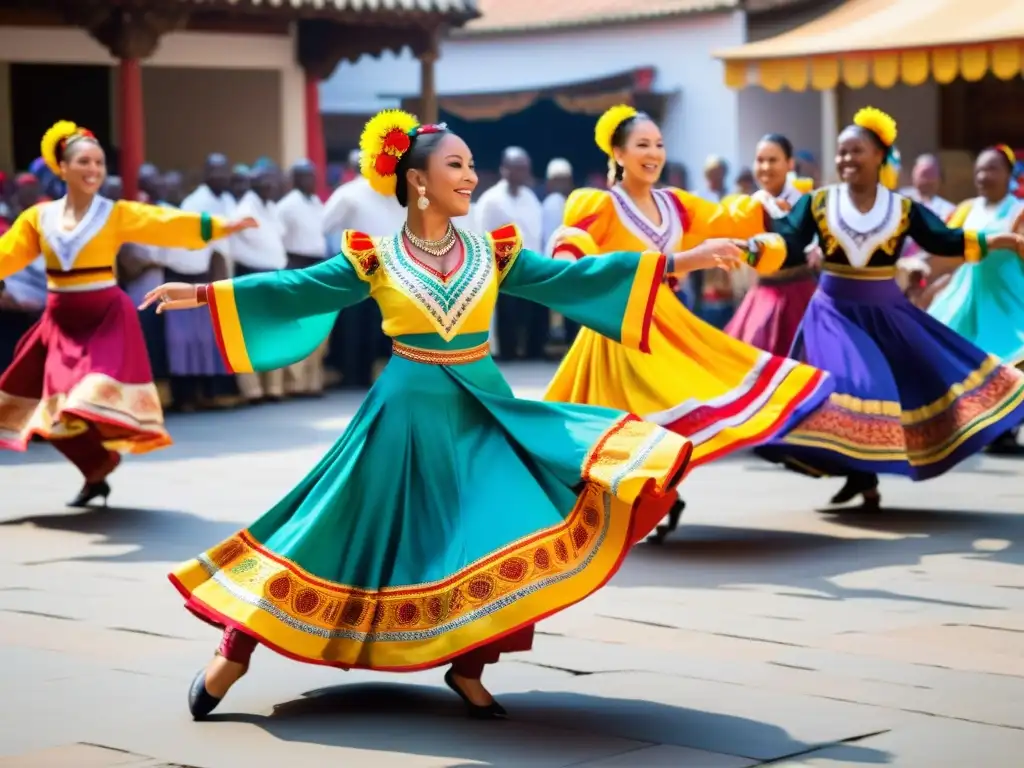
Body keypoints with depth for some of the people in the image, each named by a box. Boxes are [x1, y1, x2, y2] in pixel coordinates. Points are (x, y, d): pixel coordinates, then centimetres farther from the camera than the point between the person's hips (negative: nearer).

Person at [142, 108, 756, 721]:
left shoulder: (493, 253, 3)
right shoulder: (375, 259, -3)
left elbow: (572, 278, 0)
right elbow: (296, 290, -3)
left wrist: (687, 260, -5)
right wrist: (205, 293, -11)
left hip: (482, 410, 3)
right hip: (408, 414, -3)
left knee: (500, 534, -10)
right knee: (347, 536, -1)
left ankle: (467, 666, 8)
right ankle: (236, 651, 10)